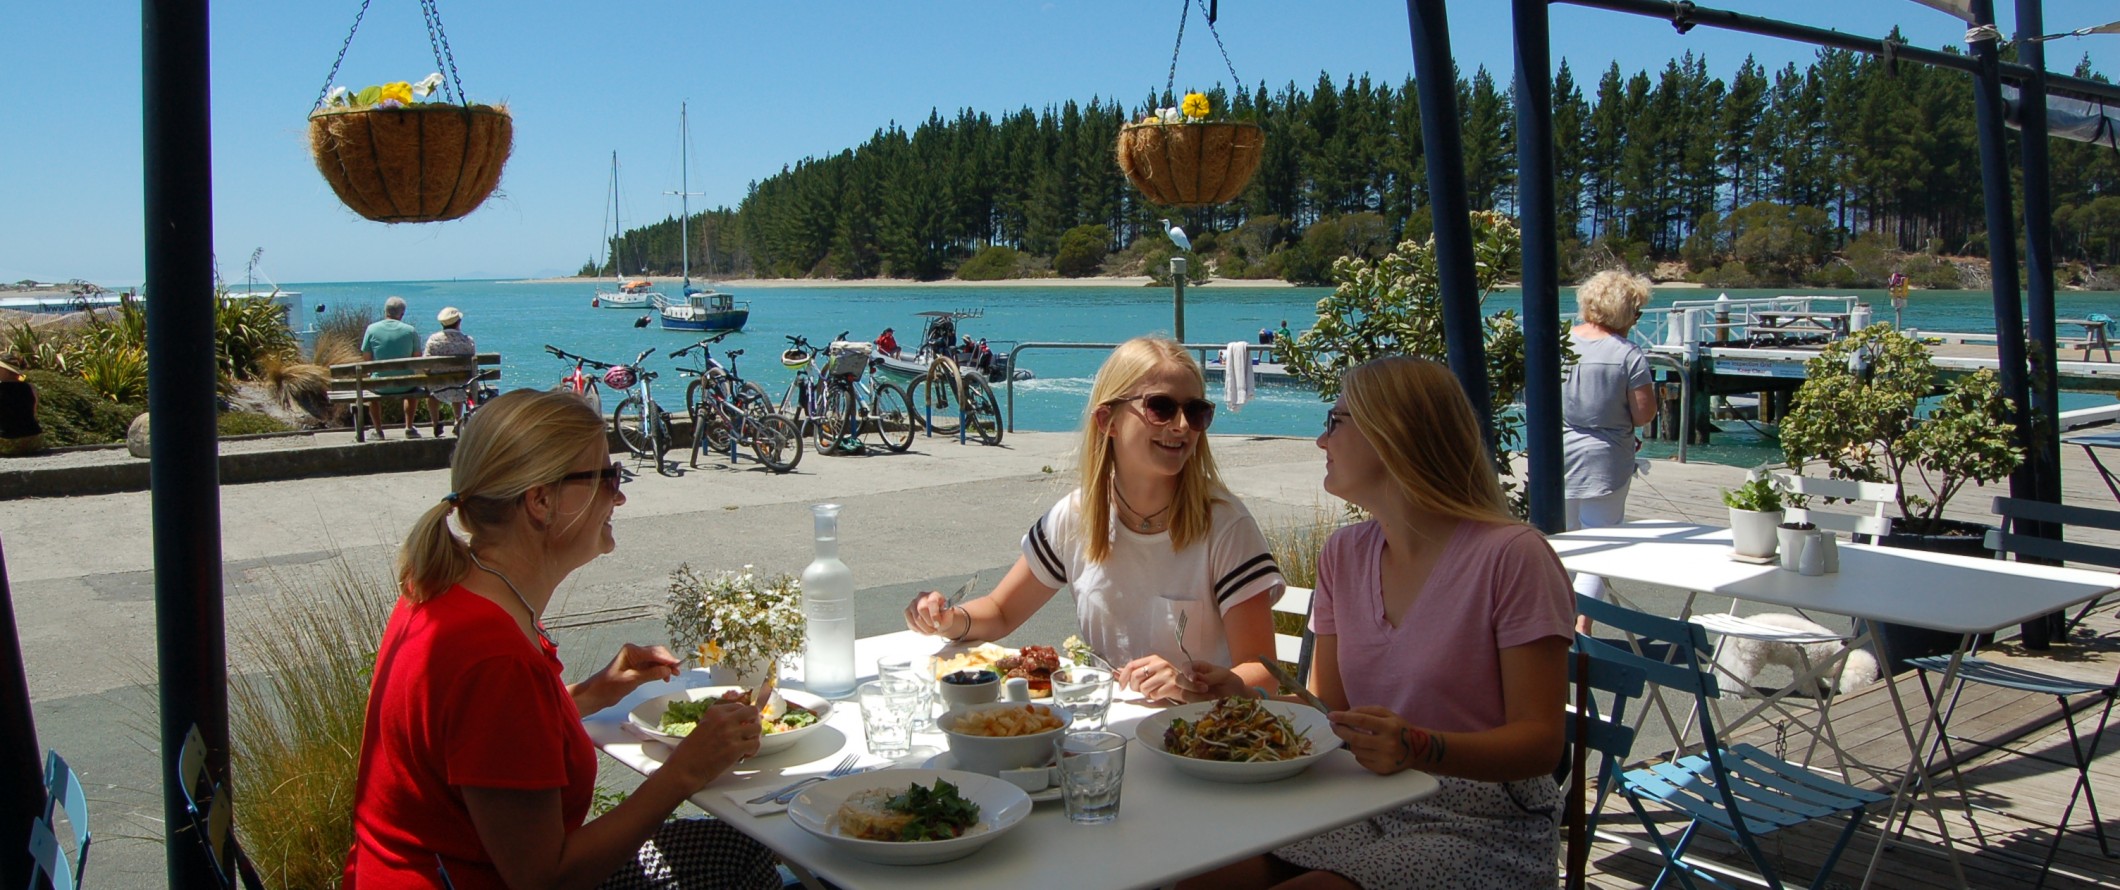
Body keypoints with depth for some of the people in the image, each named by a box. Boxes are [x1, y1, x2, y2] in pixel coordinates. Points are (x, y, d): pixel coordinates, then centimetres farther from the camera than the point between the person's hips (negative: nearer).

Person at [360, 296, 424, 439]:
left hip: (380, 386, 0)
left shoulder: (372, 329, -6)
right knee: (415, 388, 36)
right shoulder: (411, 331, -6)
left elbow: (366, 359, -3)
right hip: (405, 386, 0)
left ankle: (378, 431, 32)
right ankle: (409, 428, 31)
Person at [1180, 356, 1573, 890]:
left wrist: (1419, 748, -31)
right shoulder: (1343, 555, 8)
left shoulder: (1510, 557, -13)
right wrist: (1248, 700, -7)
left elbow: (1540, 741, -15)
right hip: (1368, 811, 5)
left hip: (1484, 830, -5)